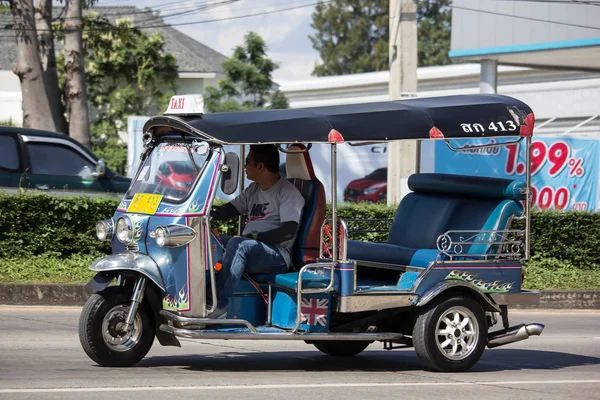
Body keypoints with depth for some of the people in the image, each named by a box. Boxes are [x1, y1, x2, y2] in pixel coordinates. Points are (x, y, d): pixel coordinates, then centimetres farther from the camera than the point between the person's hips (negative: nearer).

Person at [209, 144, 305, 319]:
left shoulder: (287, 192, -6)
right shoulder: (253, 190, 20)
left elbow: (289, 231, -17)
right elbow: (228, 210, 20)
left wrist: (254, 237, -22)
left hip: (277, 255, -9)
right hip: (248, 251, 9)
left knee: (236, 244, -35)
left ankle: (219, 306, -39)